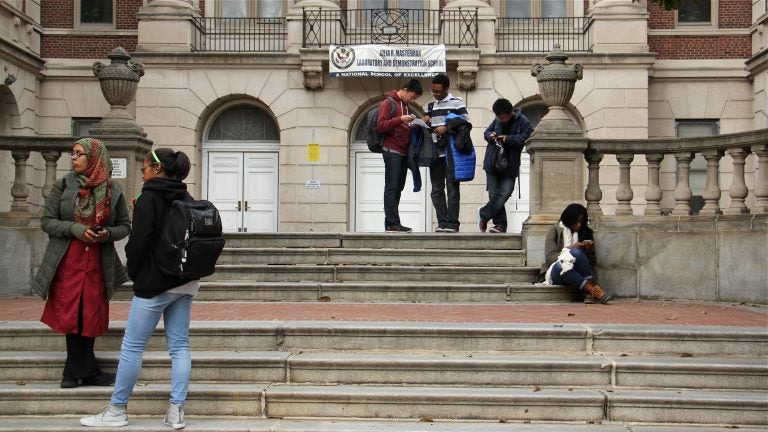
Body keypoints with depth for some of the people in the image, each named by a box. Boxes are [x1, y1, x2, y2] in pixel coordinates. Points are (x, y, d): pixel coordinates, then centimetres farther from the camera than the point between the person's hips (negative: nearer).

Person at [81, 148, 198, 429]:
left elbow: (138, 242, -13)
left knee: (132, 346, 2)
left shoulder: (149, 198, -9)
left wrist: (134, 274, 2)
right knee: (179, 346, 6)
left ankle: (116, 411, 8)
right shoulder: (187, 200, 9)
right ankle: (176, 412, 6)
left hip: (155, 282, -7)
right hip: (186, 281, 7)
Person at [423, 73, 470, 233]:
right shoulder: (430, 106, 17)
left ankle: (452, 223, -3)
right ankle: (442, 222, 8)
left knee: (452, 188, -4)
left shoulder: (456, 103, 1)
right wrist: (426, 123, 4)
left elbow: (466, 124, -6)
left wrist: (447, 128, -15)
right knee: (437, 189, 4)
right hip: (435, 152, 6)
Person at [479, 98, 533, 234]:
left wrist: (508, 139, -20)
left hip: (510, 166, -3)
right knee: (494, 194, 1)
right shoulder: (497, 120, 8)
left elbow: (525, 138, -14)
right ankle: (500, 224, 7)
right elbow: (486, 132, 19)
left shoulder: (523, 122, -5)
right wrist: (490, 136, -4)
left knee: (505, 193, -11)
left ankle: (484, 215, 4)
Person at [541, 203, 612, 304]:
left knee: (576, 253, -32)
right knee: (560, 266, -39)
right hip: (556, 272, -2)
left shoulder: (586, 232, 11)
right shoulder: (555, 230, 3)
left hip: (578, 273, 2)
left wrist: (590, 251, -9)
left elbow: (592, 263, 12)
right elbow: (549, 258, -7)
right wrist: (570, 249, -17)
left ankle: (589, 292, -39)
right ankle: (593, 290, -42)